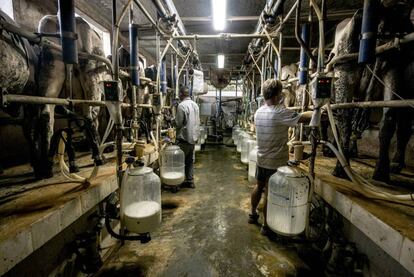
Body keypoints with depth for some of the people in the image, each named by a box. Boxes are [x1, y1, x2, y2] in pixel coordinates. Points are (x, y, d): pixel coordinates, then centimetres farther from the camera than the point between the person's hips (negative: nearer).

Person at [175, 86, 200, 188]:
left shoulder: (182, 105, -15)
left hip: (184, 137, -8)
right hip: (193, 137, 8)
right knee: (190, 160, 15)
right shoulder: (195, 105, 9)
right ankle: (190, 181, 24)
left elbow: (178, 123, -14)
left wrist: (173, 120, 4)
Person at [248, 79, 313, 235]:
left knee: (259, 186, 23)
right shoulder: (280, 113, -21)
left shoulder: (258, 112, 2)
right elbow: (304, 117, -17)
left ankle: (253, 214, 40)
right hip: (275, 162, -7)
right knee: (270, 194, 6)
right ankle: (266, 226, 22)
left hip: (261, 159, 7)